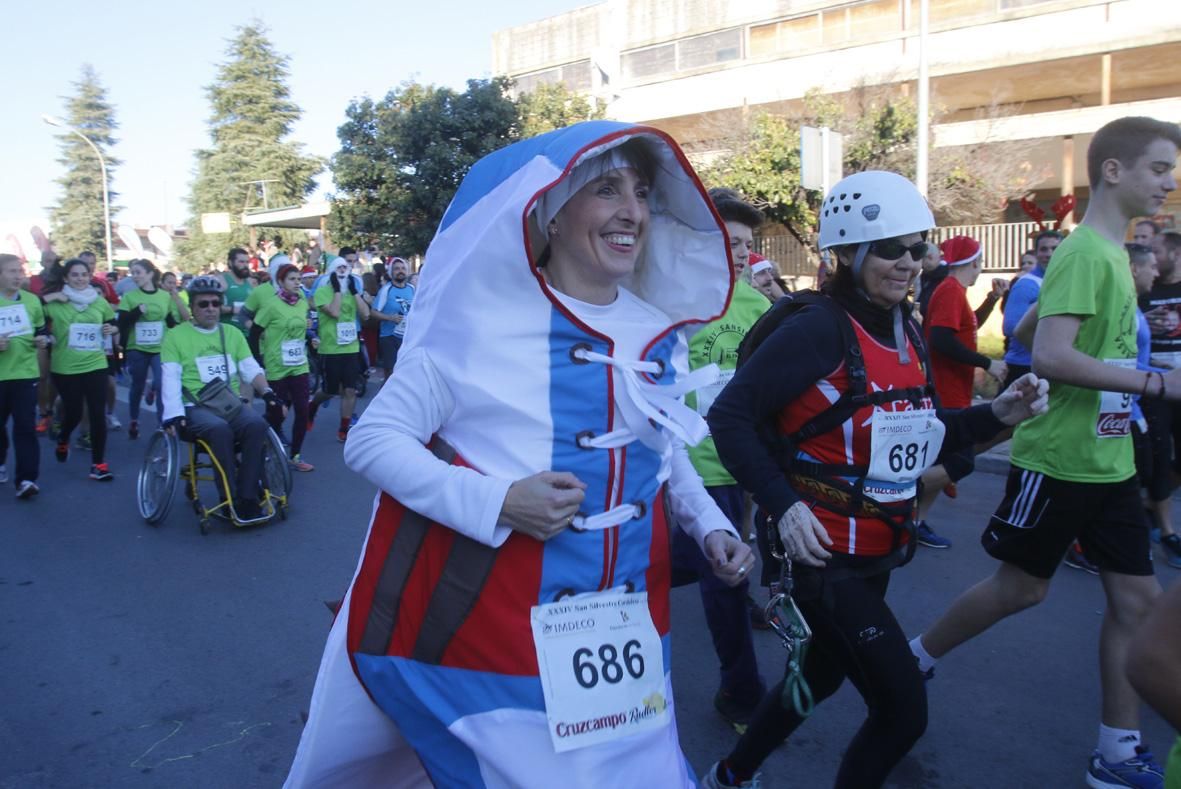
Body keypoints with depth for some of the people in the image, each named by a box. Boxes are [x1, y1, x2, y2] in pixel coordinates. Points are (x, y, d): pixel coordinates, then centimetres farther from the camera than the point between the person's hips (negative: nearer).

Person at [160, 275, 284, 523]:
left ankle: (247, 498, -27)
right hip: (196, 407, -3)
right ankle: (229, 498, -25)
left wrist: (267, 392, -8)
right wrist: (173, 413, -18)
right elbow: (170, 378, -3)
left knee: (257, 424, -30)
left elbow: (251, 369, 11)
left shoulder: (232, 334, 18)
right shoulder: (176, 335, 6)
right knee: (220, 429, -37)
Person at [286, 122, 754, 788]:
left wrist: (708, 522, 5)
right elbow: (371, 440, -12)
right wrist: (497, 503, -23)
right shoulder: (485, 317, -13)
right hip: (480, 618, -5)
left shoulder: (659, 332, 4)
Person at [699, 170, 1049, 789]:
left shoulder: (905, 332, 6)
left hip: (876, 553, 9)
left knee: (821, 677, 24)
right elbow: (729, 415, -22)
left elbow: (918, 434, 13)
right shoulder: (820, 326, -20)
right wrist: (783, 505, -30)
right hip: (823, 556, -9)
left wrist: (996, 415, -2)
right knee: (903, 710, -2)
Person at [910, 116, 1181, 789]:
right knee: (1022, 588, 6)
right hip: (1059, 461, -8)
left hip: (1109, 463, 9)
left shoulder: (1111, 252, 11)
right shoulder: (1086, 252, -16)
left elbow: (1026, 327, 18)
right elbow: (1051, 357, -27)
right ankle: (915, 659, 28)